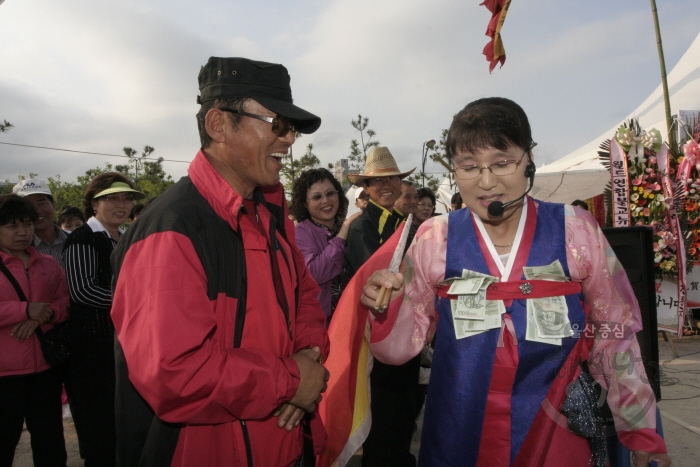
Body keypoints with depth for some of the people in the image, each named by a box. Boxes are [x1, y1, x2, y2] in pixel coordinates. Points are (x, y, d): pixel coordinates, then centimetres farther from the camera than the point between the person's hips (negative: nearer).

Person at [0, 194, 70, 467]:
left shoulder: (48, 265, 10)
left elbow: (66, 301, 7)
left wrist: (44, 314, -13)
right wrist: (26, 310, -21)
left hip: (46, 366, 4)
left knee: (50, 439, 15)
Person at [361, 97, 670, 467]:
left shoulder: (575, 231, -9)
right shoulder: (434, 240, -8)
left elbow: (615, 334, 2)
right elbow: (403, 346, -3)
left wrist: (642, 435, 6)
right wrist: (388, 310, -23)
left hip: (556, 434, 0)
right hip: (458, 436, 0)